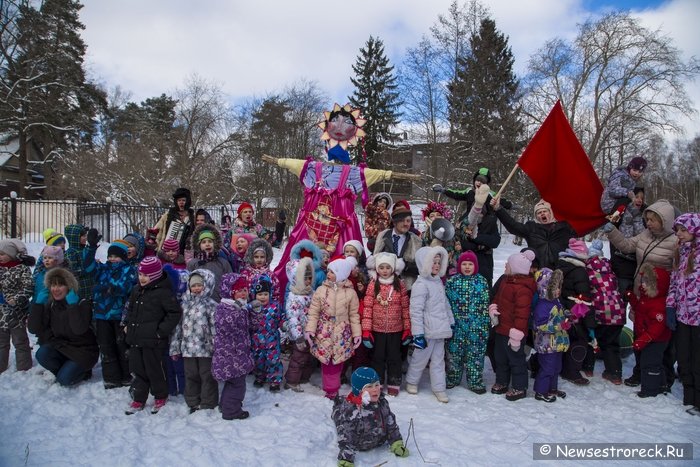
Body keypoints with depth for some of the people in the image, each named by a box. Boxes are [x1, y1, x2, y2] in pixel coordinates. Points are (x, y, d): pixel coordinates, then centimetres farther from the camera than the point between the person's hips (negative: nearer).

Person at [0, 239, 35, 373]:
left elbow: (28, 287, -15)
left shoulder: (22, 268, -10)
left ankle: (24, 369, 17)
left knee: (20, 342, 7)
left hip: (17, 313, -5)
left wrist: (16, 299, -26)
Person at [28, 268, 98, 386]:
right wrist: (38, 304, -15)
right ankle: (66, 369, 2)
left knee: (64, 379, -21)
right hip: (61, 348, 5)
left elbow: (79, 329, -31)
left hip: (84, 351, -5)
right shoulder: (49, 305, 1)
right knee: (42, 354, -23)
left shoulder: (82, 304, -15)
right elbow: (33, 329, -9)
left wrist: (73, 306, -33)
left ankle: (83, 372, 11)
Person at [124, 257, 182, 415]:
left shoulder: (163, 292, -16)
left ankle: (161, 397, 25)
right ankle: (139, 400, 26)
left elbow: (175, 313, -16)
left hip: (153, 341, -7)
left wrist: (161, 331, -16)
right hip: (135, 338, 7)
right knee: (138, 369, 13)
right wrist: (127, 323, 12)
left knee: (154, 370, 5)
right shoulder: (137, 290, 9)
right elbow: (131, 308, 25)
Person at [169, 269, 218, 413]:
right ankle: (193, 403, 28)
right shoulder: (184, 304, 9)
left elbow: (215, 327, -9)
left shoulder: (210, 304, -6)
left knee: (207, 377, 6)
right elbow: (178, 326, 11)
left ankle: (208, 404, 18)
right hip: (188, 349, 4)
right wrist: (175, 347, 10)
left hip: (205, 349, -4)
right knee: (191, 376, 13)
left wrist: (217, 347, -13)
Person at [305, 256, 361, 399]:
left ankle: (333, 387, 23)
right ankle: (331, 389, 17)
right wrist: (310, 329, -9)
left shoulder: (350, 292, -2)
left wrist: (357, 333, 0)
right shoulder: (321, 290, -3)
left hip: (342, 334, 0)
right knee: (326, 361, 1)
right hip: (324, 332, 0)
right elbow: (313, 312, -1)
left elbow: (354, 315, 2)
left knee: (338, 361, 6)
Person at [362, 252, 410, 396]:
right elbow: (367, 308, -7)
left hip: (396, 329, 0)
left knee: (394, 357, 12)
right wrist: (366, 330, -11)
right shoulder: (373, 285, -6)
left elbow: (405, 307, 0)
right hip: (377, 329, 0)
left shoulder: (400, 285, -3)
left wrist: (407, 329, -1)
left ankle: (394, 384, 27)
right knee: (378, 357, 13)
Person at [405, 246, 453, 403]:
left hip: (440, 330, 8)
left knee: (438, 359, 13)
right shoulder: (421, 284, -17)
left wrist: (451, 322, 21)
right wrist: (418, 334, -21)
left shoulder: (438, 281, 10)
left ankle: (439, 388, 23)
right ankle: (411, 382, 29)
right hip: (427, 331, -8)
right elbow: (416, 311, -20)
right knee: (420, 358, 8)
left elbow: (445, 304, 21)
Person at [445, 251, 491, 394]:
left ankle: (475, 382, 20)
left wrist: (485, 325, 2)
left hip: (476, 327, 0)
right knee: (454, 353, 9)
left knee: (476, 354, 6)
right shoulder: (452, 281, 1)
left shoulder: (482, 282, 2)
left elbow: (486, 305, 5)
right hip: (456, 327, 0)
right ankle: (452, 378, 26)